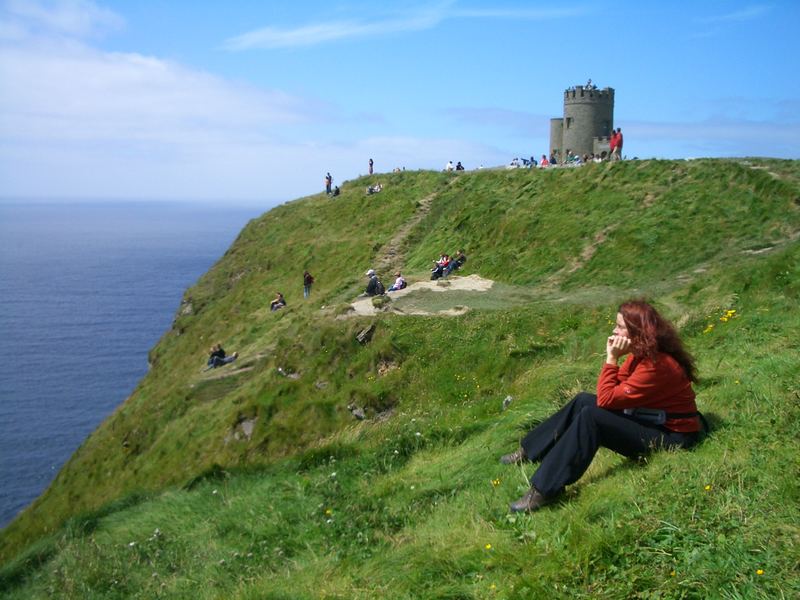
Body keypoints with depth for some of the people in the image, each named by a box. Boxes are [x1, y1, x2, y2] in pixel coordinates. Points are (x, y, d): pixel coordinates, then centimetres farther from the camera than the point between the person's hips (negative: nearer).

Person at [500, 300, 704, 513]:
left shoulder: (657, 365, -27)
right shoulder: (642, 353, 2)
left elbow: (606, 399, -24)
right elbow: (616, 386, 4)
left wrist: (612, 357, -21)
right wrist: (614, 356, -9)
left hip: (671, 436, -10)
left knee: (590, 416, -24)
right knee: (583, 401, 6)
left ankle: (544, 491, -22)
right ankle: (530, 451, 13)